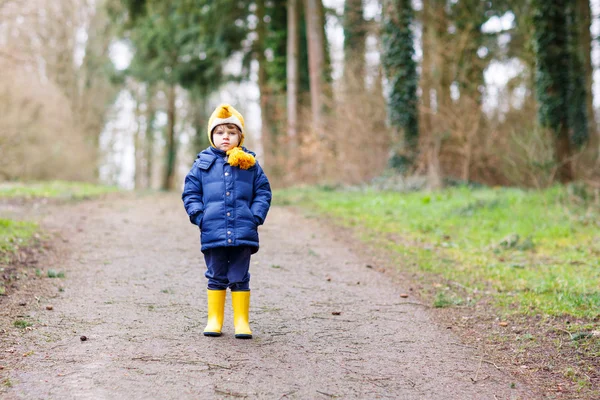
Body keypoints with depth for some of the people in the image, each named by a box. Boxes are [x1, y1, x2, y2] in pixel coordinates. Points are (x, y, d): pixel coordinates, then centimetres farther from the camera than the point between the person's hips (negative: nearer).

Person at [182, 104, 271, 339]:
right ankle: (214, 320, 18)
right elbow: (190, 192, 8)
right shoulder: (203, 163, 5)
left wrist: (256, 216, -3)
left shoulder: (249, 163, 7)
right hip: (213, 232, 0)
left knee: (240, 279, 5)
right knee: (216, 277, 10)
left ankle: (241, 321, 12)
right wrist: (198, 216, -6)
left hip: (243, 232, 0)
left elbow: (263, 192, 9)